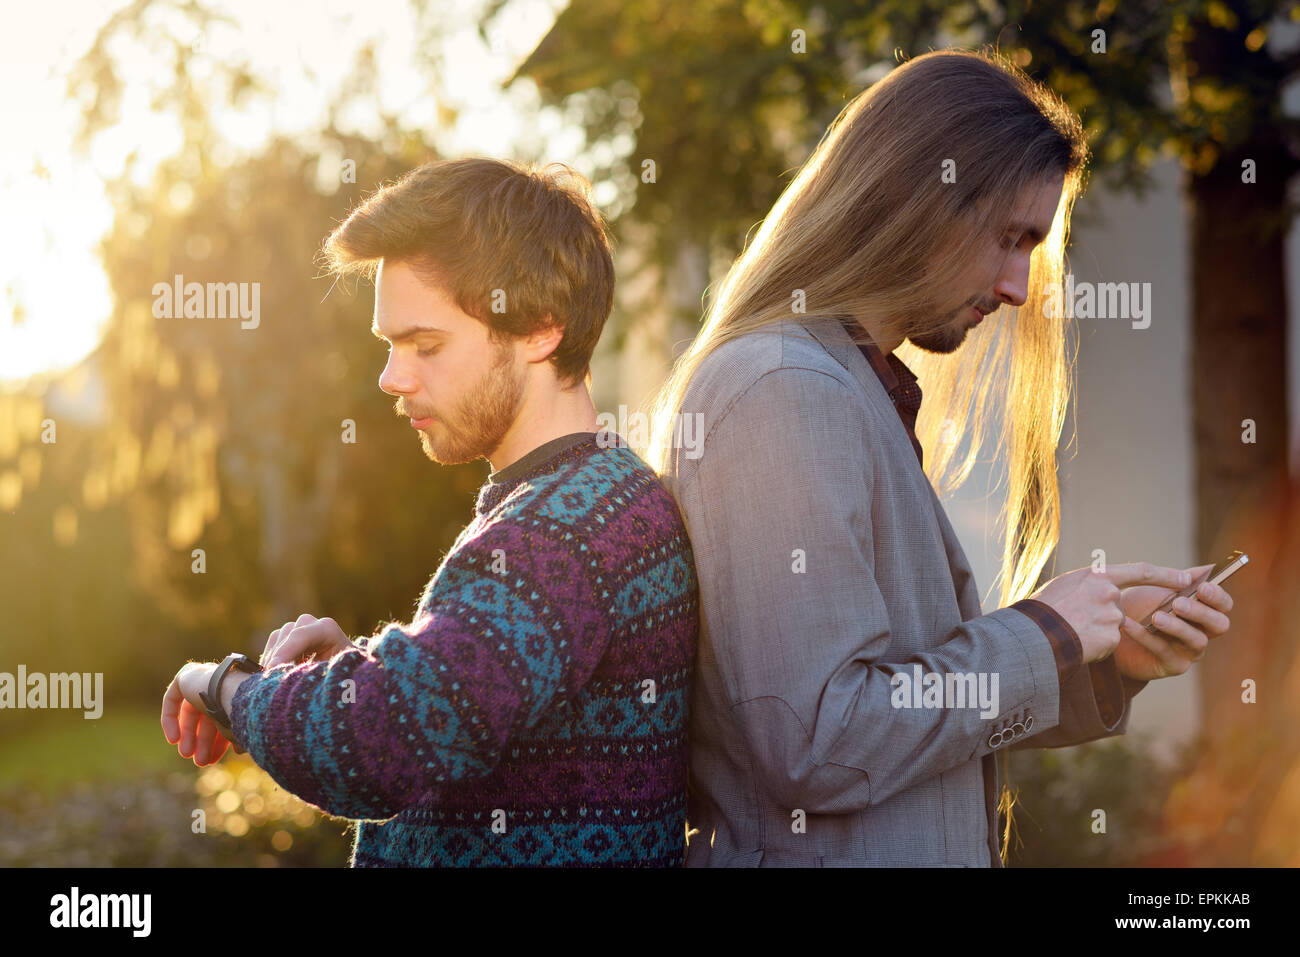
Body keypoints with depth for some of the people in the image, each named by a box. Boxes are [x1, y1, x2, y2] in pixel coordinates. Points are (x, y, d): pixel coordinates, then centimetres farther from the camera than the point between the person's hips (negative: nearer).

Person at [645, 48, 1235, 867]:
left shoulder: (863, 394, 13)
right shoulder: (786, 396, -18)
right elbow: (818, 745, -25)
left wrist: (1106, 663, 2)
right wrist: (1038, 634, -14)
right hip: (814, 856, -10)